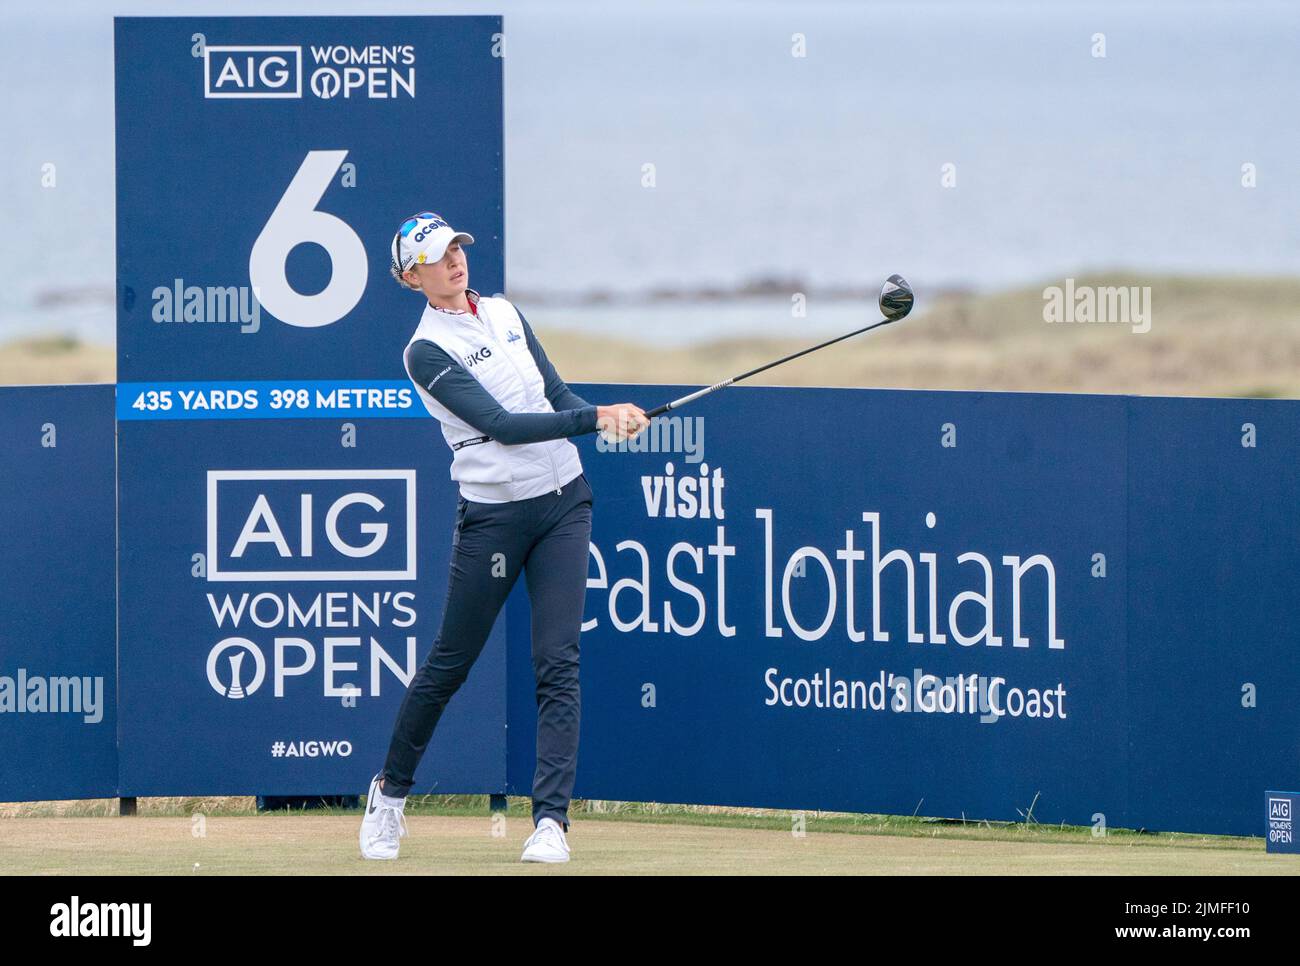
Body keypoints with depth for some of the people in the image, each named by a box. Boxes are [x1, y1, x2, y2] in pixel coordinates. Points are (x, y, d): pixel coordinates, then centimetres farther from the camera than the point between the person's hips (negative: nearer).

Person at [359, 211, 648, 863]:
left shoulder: (505, 314, 11)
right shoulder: (427, 351, -11)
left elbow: (556, 395, 14)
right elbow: (502, 425, -20)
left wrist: (610, 418, -7)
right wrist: (595, 417, -26)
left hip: (563, 499, 5)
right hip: (493, 512, -5)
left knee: (557, 662, -6)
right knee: (451, 663, 5)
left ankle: (551, 819, -9)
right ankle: (390, 792, 26)